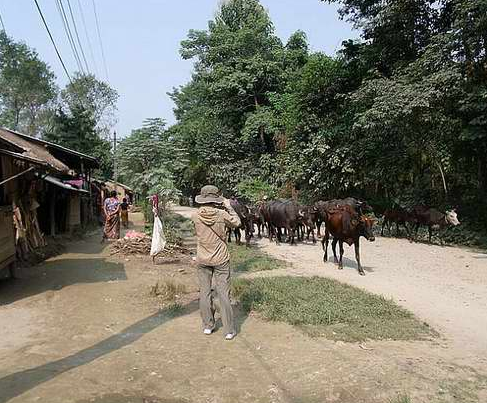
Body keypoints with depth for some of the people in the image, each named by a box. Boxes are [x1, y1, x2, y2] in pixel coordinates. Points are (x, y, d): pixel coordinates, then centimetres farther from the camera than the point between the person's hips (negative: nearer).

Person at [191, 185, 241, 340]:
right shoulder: (222, 214, -15)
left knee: (205, 293, 14)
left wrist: (223, 208, 10)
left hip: (202, 260, 2)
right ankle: (229, 330, 12)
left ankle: (207, 326, 25)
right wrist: (228, 207, 8)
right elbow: (237, 223, 2)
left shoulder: (196, 216, -9)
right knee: (224, 294, 5)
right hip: (221, 259, -2)